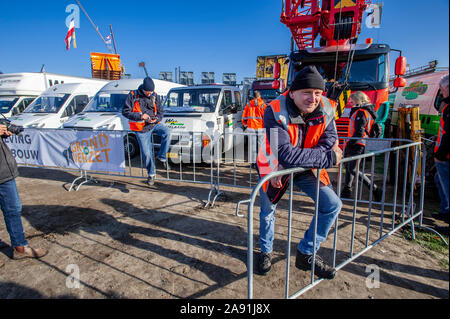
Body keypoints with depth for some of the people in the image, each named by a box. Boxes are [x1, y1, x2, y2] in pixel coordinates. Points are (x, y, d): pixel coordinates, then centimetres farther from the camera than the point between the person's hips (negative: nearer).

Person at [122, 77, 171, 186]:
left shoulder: (155, 96, 2)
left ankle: (162, 157, -10)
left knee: (167, 133, -28)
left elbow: (161, 111, 9)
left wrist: (156, 119, -13)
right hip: (141, 129, -2)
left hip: (154, 124, 2)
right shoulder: (133, 96, -7)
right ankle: (151, 174, 20)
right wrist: (140, 116, -20)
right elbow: (125, 112, -7)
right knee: (147, 153, 0)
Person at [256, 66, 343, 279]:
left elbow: (329, 142, -11)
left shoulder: (326, 110, -15)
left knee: (333, 205, -5)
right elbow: (286, 155, -38)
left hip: (306, 169, 4)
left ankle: (306, 255, 12)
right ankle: (266, 252, 41)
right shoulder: (275, 112, -31)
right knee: (267, 212, 11)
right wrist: (328, 158, -33)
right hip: (275, 168, -3)